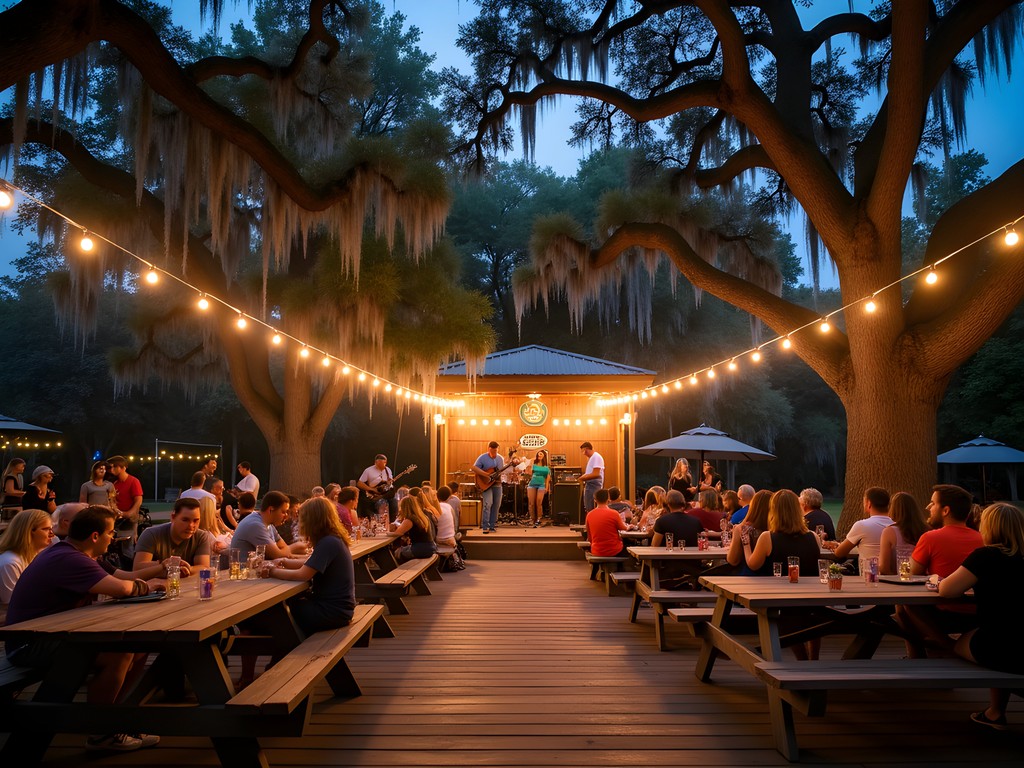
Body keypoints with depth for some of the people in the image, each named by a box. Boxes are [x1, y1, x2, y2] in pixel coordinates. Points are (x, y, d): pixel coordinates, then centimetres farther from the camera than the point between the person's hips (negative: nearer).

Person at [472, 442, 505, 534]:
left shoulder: (500, 458, 10)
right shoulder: (482, 457, -8)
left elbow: (503, 470, 19)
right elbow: (474, 468, -15)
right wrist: (486, 474, -23)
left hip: (497, 484, 6)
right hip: (486, 484, -6)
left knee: (496, 505, 6)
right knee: (487, 504, -18)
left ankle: (491, 526, 15)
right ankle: (485, 527, -14)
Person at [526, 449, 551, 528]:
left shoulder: (546, 467, 10)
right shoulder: (533, 464, 9)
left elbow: (548, 477, 9)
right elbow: (530, 474, 0)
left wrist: (547, 487, 1)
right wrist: (530, 464, -4)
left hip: (541, 485, -1)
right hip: (532, 484, 1)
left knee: (538, 503, -11)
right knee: (531, 503, -2)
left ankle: (538, 520, -4)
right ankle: (533, 520, 5)